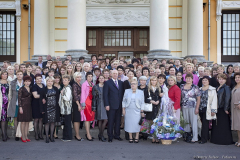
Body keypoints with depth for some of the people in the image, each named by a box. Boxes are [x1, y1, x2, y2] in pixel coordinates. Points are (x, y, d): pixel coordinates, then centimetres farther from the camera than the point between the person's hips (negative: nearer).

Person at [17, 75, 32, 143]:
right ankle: (23, 137, 8)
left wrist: (31, 106, 11)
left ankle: (26, 136, 16)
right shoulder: (21, 89, -8)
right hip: (23, 106, -6)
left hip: (29, 107, 6)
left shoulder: (30, 89, 10)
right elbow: (19, 99, -10)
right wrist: (20, 107, -15)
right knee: (23, 121, -1)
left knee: (27, 122, 9)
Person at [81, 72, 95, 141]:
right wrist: (83, 104, -13)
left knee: (90, 118, 8)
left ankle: (88, 133, 16)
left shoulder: (92, 84, 14)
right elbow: (83, 94, -8)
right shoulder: (84, 84, -5)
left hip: (92, 102, 6)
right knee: (87, 118, -5)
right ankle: (88, 134, -3)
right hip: (86, 102, -6)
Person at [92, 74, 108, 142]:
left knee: (105, 120, -3)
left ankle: (100, 135, 10)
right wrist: (94, 107, -3)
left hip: (105, 104, 3)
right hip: (99, 105, -3)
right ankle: (101, 135, 11)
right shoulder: (95, 87, 3)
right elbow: (94, 98, 2)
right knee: (100, 120, 0)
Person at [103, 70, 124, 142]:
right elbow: (105, 95, -4)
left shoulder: (121, 83, 14)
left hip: (119, 105, 4)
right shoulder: (107, 83, 0)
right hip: (111, 106, -4)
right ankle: (110, 136, 11)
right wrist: (106, 105, -11)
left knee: (118, 121, 9)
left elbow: (122, 93, 15)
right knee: (111, 121, 1)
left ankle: (117, 135, 21)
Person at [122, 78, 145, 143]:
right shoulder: (127, 91, 7)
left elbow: (142, 103, 5)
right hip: (128, 111, 1)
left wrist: (142, 111, 0)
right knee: (129, 123, 2)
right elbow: (124, 101, 9)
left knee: (137, 124, -3)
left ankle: (137, 138, 10)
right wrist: (123, 109, 4)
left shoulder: (141, 92, 4)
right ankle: (130, 138, 13)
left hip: (137, 111, -1)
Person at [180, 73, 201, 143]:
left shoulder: (195, 87, -3)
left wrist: (197, 108, -11)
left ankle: (195, 138, 6)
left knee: (194, 122, -1)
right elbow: (180, 96, 14)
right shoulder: (182, 87, 8)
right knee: (186, 121, 9)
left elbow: (198, 98, -4)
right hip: (184, 107, 4)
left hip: (192, 107, -4)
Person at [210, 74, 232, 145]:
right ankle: (216, 139, 22)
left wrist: (226, 109, -18)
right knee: (216, 124, 12)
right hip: (217, 108, 8)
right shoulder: (218, 88, 15)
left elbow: (227, 99, -14)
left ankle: (225, 140, 7)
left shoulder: (226, 88, -8)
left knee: (224, 125, -2)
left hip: (223, 109, -8)